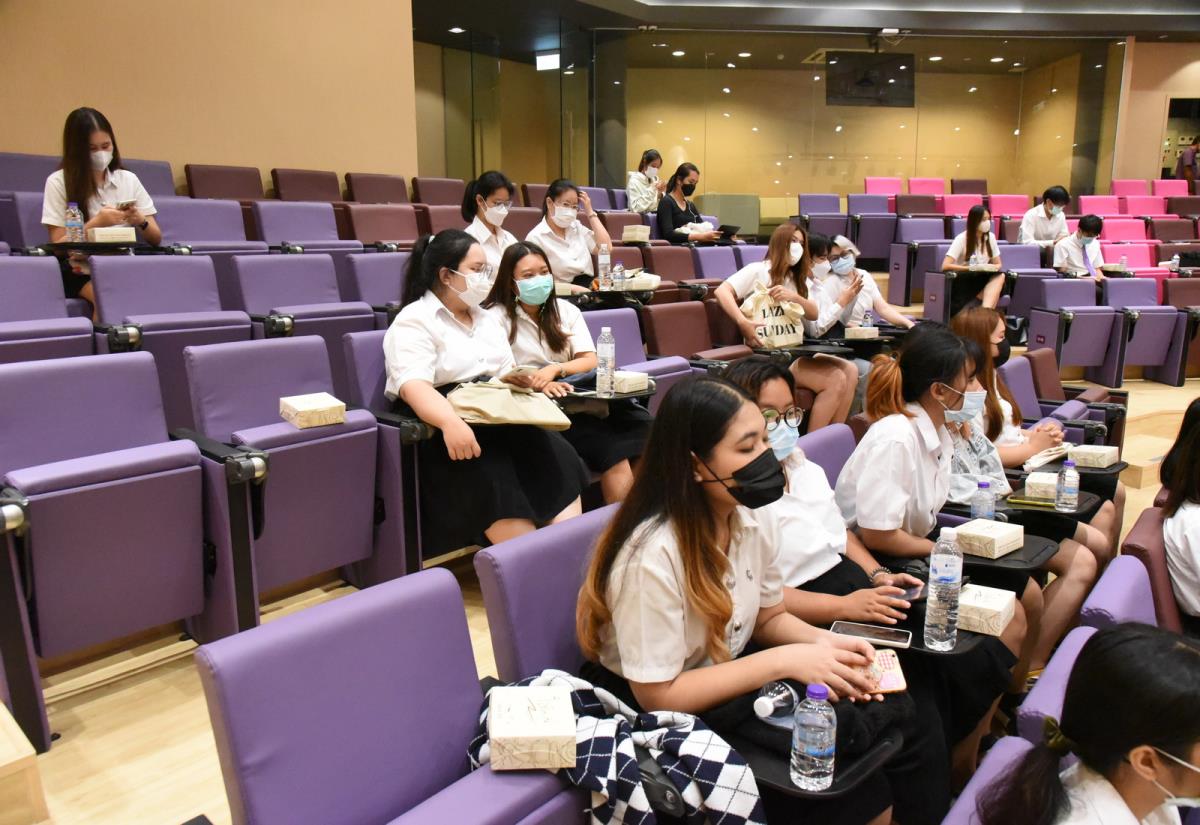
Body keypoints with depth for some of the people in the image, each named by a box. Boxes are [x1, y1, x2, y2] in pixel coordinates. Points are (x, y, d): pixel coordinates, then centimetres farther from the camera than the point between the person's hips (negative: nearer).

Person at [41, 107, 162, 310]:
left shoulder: (128, 179, 11)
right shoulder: (58, 182, 2)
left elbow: (156, 239, 9)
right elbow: (58, 245, -2)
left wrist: (141, 221, -12)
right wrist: (95, 223, -16)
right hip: (81, 272, -2)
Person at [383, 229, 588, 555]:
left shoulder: (486, 319, 20)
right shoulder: (413, 323, -5)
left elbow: (508, 373, 19)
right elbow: (413, 386, -22)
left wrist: (523, 380, -7)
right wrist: (451, 423, -41)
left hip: (500, 423, 7)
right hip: (442, 432, -6)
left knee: (556, 455, -19)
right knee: (494, 477, -33)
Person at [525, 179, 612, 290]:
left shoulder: (577, 227, 17)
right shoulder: (536, 237, -3)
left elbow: (606, 248, 6)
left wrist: (590, 212, 8)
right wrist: (573, 288, -21)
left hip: (589, 289, 6)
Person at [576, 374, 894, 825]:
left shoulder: (755, 519, -9)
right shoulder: (653, 554, -30)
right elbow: (659, 695, -23)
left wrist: (820, 642, -14)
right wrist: (784, 661, -25)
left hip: (725, 678, 6)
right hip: (649, 714, -6)